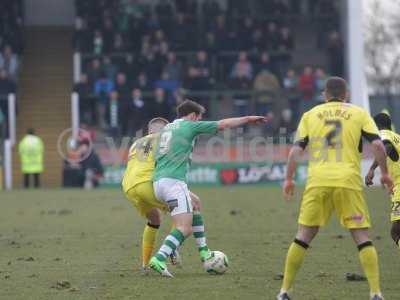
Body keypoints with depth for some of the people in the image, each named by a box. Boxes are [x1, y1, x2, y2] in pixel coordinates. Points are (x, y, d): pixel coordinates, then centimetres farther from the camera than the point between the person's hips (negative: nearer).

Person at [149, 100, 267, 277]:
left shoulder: (166, 128, 23)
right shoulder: (189, 126, 2)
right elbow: (224, 124, 7)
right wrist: (248, 119, 18)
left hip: (158, 182, 9)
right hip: (174, 181, -9)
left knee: (194, 207, 27)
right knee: (185, 228, -12)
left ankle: (204, 252, 23)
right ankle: (158, 259, -27)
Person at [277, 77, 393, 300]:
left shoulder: (310, 115, 13)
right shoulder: (359, 114, 10)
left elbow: (296, 149, 6)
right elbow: (377, 144, 0)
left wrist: (289, 179, 14)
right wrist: (385, 173, 10)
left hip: (317, 182, 1)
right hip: (348, 181, -1)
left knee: (303, 236, 8)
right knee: (362, 237, 3)